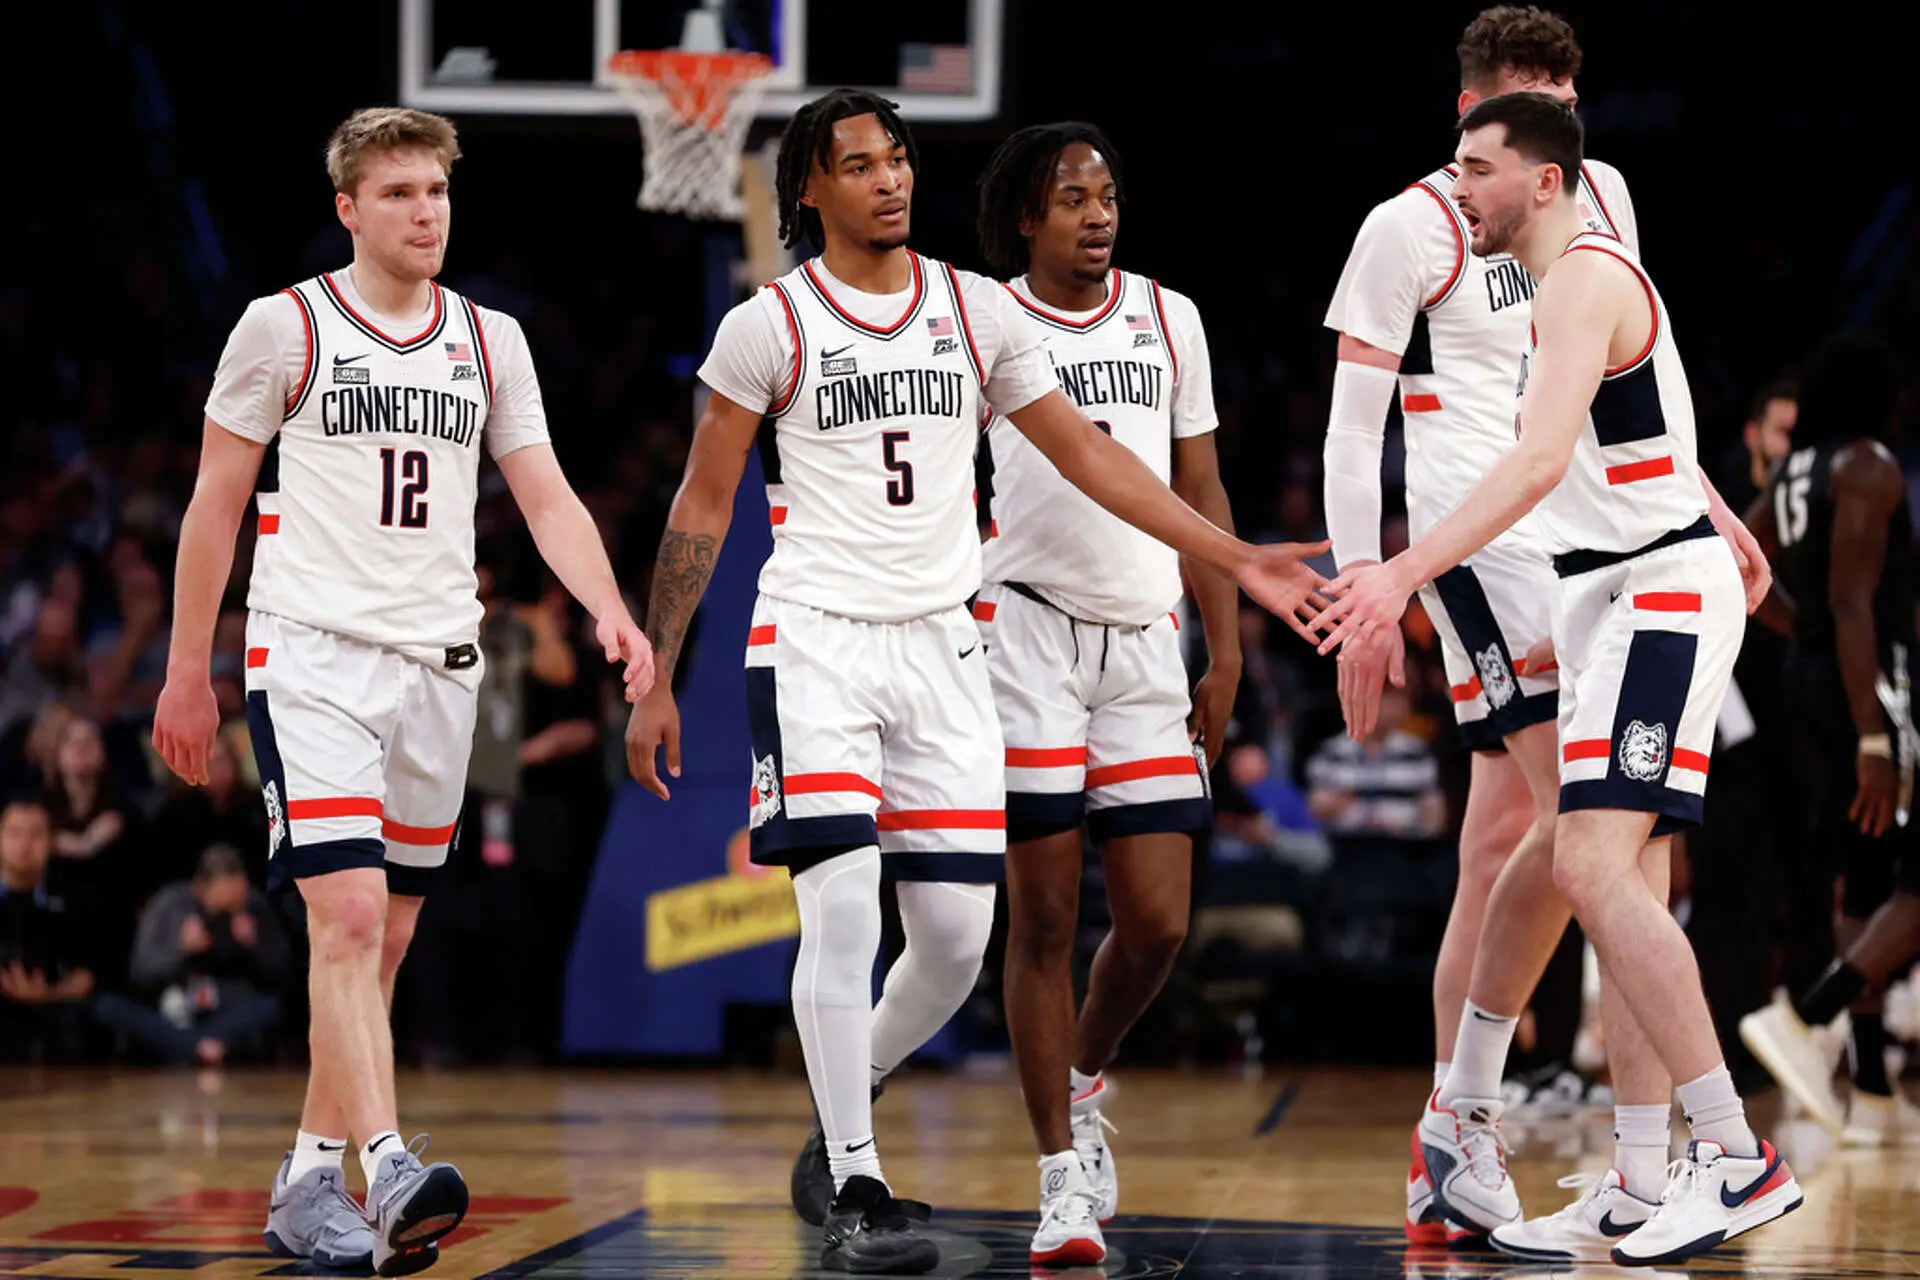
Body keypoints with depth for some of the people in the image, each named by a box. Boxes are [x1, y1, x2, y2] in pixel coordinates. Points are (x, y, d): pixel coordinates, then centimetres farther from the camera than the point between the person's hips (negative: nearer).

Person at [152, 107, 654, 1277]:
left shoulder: (491, 342, 11)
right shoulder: (285, 327, -1)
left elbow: (548, 497, 7)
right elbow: (216, 502, 3)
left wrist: (609, 610, -12)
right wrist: (188, 673, 2)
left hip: (439, 664, 5)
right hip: (312, 655, -5)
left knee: (384, 942, 10)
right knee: (349, 917, -19)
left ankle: (309, 1181, 21)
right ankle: (388, 1173, -29)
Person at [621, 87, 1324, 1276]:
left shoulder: (978, 310, 7)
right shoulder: (768, 327, -2)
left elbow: (1087, 451, 11)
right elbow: (703, 507, 3)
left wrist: (1238, 559, 6)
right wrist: (655, 679, -1)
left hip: (943, 643, 4)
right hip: (816, 639, -4)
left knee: (957, 936, 1)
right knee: (843, 909, -16)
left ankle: (838, 1123, 26)